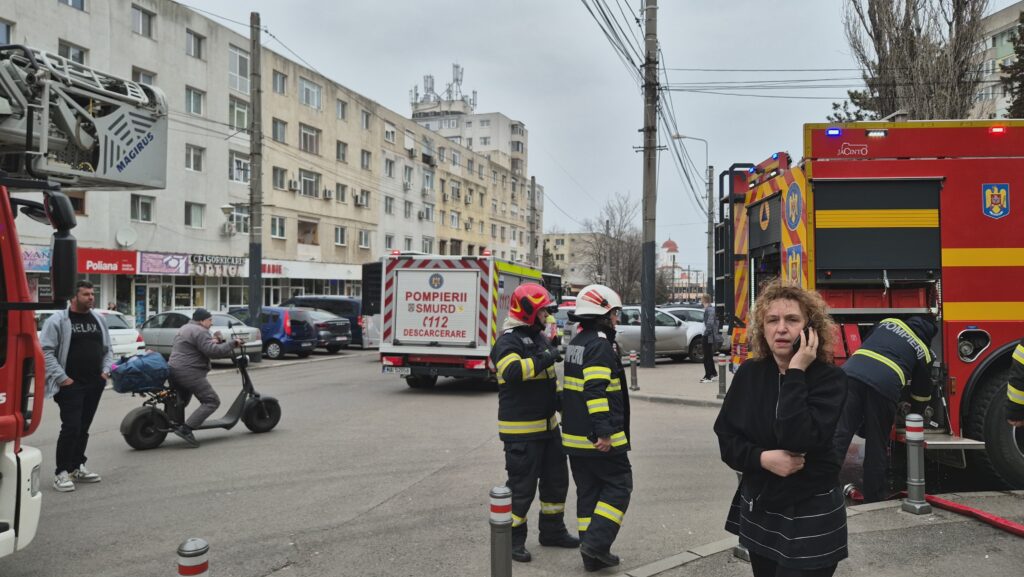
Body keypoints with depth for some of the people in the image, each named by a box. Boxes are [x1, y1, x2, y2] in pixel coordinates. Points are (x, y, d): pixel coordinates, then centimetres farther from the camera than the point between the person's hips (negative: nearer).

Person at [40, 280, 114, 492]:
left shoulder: (98, 319, 13)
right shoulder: (58, 320, -6)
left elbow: (107, 349, 20)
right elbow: (45, 351, -11)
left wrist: (106, 370, 5)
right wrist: (61, 377, -16)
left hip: (95, 385, 6)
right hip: (70, 385, -6)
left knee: (83, 428, 13)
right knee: (71, 428, -10)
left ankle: (77, 467, 24)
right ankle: (61, 472, 0)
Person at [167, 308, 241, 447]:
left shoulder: (184, 329, 22)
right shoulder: (200, 332, -11)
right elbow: (213, 351, -22)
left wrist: (212, 340, 11)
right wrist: (232, 343, -14)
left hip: (173, 371, 10)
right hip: (189, 373, -10)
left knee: (181, 401, 27)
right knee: (212, 401, -12)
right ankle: (186, 429, -20)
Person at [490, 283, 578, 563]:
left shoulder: (540, 338, 14)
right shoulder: (509, 341, -16)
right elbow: (512, 371, -36)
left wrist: (561, 399, 14)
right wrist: (545, 358, -31)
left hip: (547, 425, 9)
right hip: (521, 431, -9)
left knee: (556, 480, 18)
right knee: (521, 486, -1)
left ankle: (553, 530, 34)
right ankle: (512, 538, 15)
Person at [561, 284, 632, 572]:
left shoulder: (576, 342, 15)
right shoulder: (601, 345, -15)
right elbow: (596, 391, -24)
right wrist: (604, 431, -25)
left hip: (574, 436, 9)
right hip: (598, 437, -9)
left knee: (588, 491, 12)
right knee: (618, 485, 3)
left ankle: (593, 554, 17)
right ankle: (596, 542, -4)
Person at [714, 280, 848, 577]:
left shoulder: (829, 378, -13)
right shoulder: (748, 374, -2)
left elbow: (800, 440, -28)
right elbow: (726, 437, 0)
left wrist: (795, 374, -25)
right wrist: (762, 458, -18)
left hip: (811, 518, -4)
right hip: (757, 511, 4)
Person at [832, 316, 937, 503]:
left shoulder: (889, 322, 32)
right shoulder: (923, 352, 27)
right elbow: (922, 393, 33)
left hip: (852, 372, 1)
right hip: (884, 384, -1)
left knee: (838, 434, -6)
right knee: (878, 445, 13)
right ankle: (875, 499, 20)